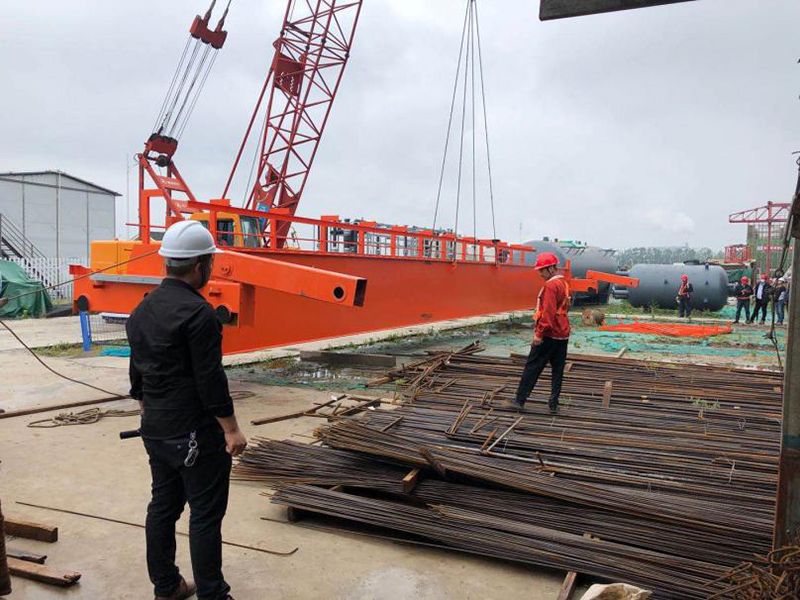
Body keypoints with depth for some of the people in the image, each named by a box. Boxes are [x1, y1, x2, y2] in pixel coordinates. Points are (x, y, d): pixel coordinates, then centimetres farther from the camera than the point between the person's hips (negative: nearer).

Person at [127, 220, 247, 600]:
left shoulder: (142, 310, 8)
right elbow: (210, 379, -20)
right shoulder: (198, 313, -20)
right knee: (205, 514, 1)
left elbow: (137, 373, 16)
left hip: (155, 431, 9)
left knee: (163, 507, 17)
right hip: (195, 435, -9)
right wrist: (231, 429, -13)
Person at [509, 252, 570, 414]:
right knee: (558, 370, 9)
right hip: (563, 334, 9)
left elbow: (548, 312, -21)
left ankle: (520, 400, 4)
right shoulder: (564, 284, 15)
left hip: (549, 335, -9)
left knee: (532, 367, -1)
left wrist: (539, 333, -19)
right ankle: (553, 405, 12)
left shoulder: (551, 285, -15)